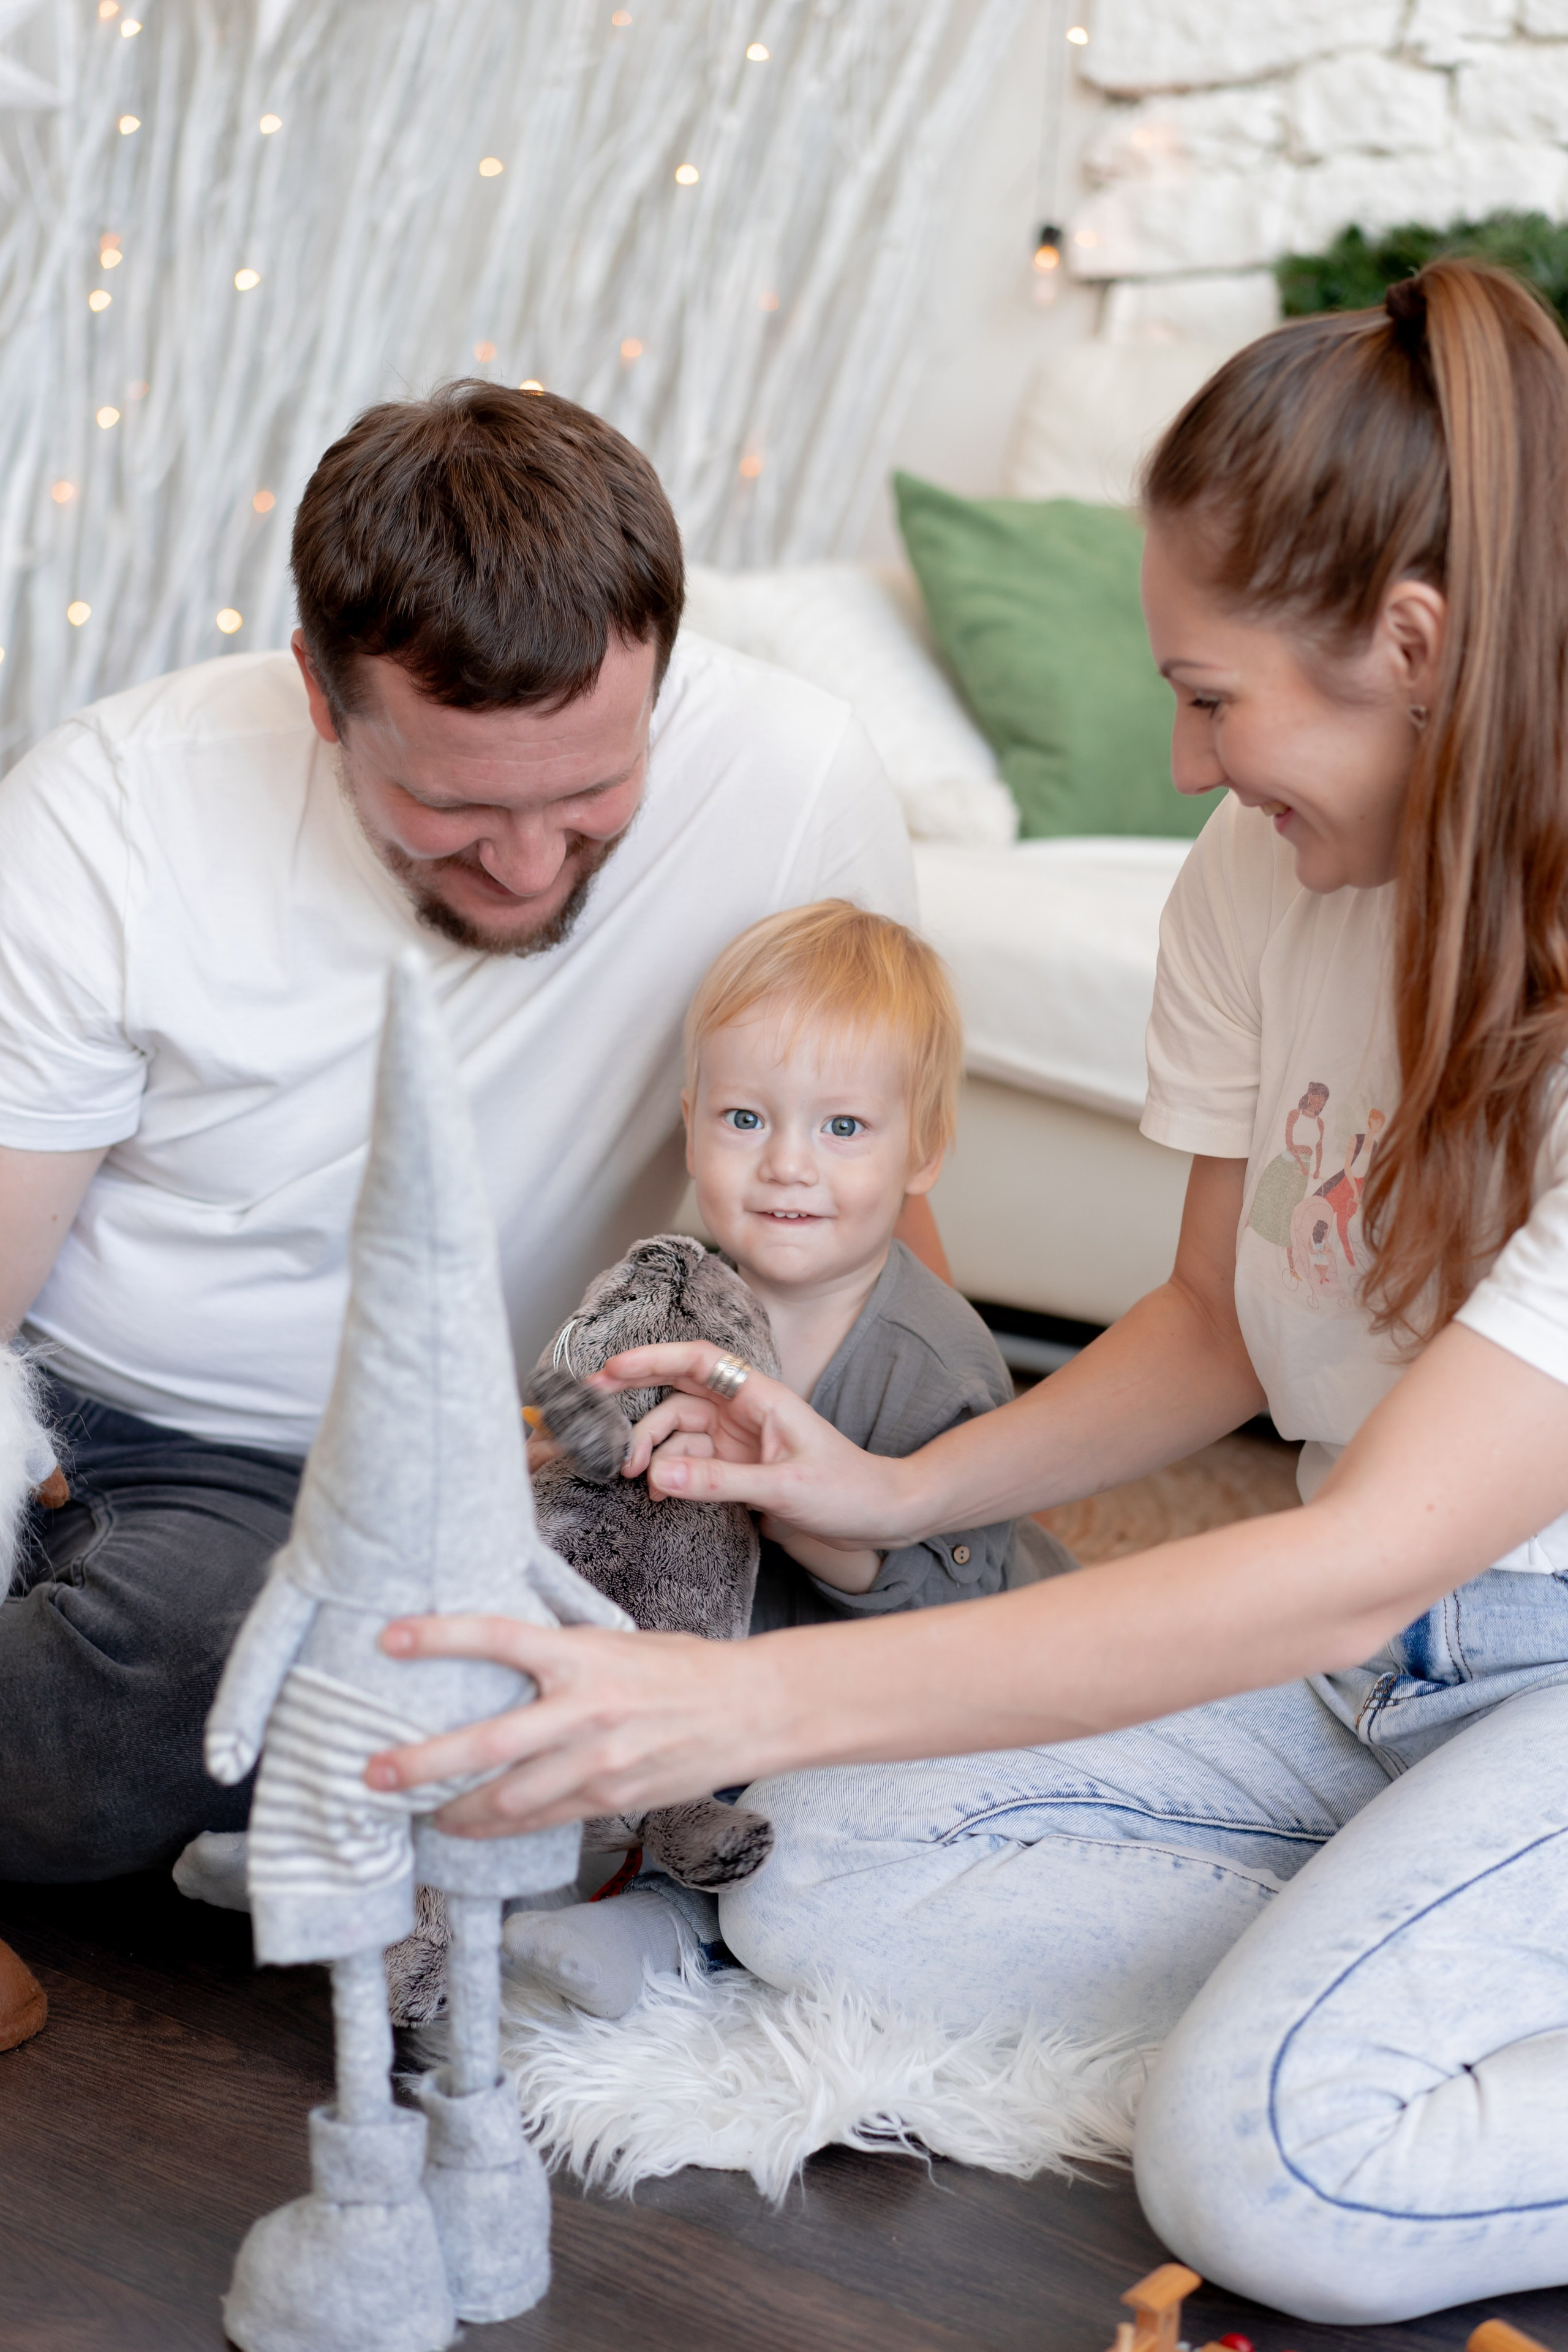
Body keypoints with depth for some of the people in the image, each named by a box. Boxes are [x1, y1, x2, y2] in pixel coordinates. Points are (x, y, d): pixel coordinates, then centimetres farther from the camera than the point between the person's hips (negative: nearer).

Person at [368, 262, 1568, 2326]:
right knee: (808, 1863, -10)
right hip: (1357, 1645, 7)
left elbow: (1368, 1564, -34)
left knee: (1272, 2167, -29)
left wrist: (761, 1698, -38)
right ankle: (1391, 1964, -4)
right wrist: (900, 1492, -8)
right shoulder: (1254, 879, -5)